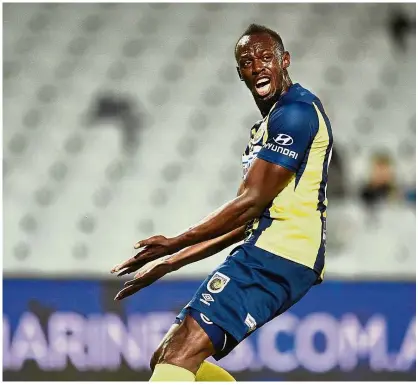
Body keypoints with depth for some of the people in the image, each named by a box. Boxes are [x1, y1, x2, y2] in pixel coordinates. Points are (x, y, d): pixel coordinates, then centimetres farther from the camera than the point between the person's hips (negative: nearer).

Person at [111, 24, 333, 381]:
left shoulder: (295, 111, -7)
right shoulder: (269, 124, 26)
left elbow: (251, 203, -12)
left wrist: (174, 244, -6)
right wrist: (169, 263, 20)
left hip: (278, 257, -11)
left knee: (180, 352, -23)